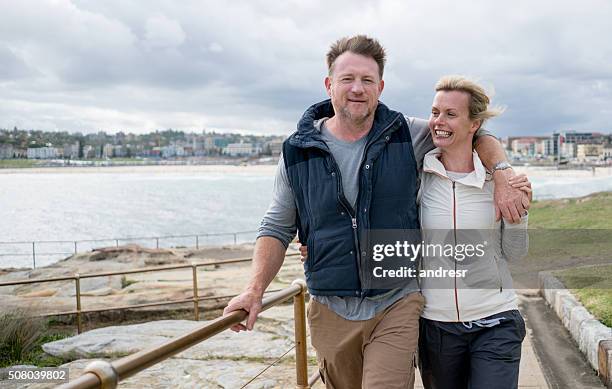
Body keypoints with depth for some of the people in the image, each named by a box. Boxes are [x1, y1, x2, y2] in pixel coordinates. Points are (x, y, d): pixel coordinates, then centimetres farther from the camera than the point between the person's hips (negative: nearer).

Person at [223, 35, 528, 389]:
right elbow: (277, 229, 6)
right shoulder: (298, 153, 0)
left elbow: (475, 131, 11)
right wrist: (255, 290, -5)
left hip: (397, 306, -1)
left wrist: (503, 175, -6)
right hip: (331, 311, 2)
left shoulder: (409, 136, -1)